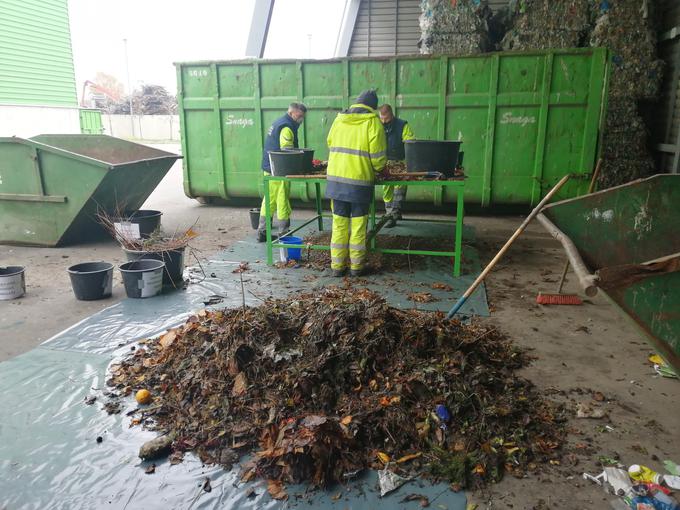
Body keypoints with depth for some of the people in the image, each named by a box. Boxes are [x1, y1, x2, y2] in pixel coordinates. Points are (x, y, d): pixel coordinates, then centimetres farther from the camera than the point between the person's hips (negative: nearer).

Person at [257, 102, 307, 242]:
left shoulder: (278, 123, 18)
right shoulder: (287, 127, -14)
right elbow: (287, 151, -20)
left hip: (269, 168, 10)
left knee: (269, 200, 13)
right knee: (283, 201, -3)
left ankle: (262, 232, 18)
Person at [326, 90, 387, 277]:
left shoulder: (339, 119, 9)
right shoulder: (373, 122, -4)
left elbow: (331, 145, 14)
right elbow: (378, 156, -8)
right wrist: (378, 169, 12)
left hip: (335, 179, 4)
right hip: (360, 181, -4)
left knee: (339, 223, 11)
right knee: (358, 225, 7)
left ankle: (337, 265, 15)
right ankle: (356, 266, 15)